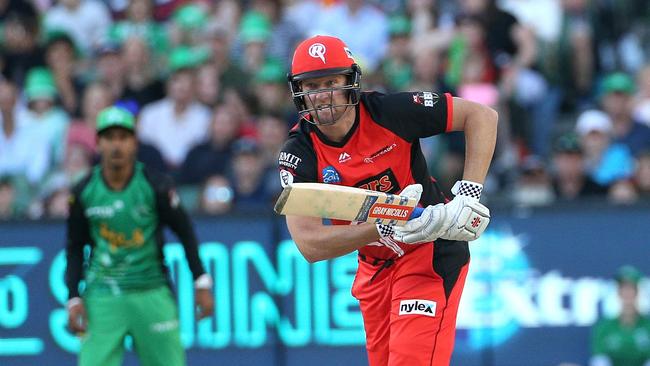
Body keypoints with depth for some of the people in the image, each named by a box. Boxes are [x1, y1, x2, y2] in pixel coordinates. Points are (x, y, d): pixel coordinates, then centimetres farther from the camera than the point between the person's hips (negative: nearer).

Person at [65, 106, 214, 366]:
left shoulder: (155, 186, -6)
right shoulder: (83, 193, -1)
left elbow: (184, 230, 4)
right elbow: (75, 247, 9)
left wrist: (201, 283, 1)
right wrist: (73, 299, 1)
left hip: (152, 294, 0)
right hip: (103, 297, 0)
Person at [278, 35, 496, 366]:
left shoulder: (388, 111, -18)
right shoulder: (298, 153, -12)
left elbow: (481, 115, -10)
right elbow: (309, 244, -22)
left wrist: (469, 192, -22)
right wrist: (386, 229, -34)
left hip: (432, 254, -4)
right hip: (374, 268, 4)